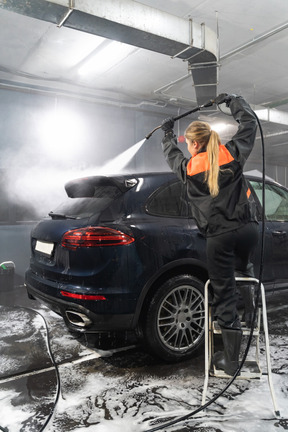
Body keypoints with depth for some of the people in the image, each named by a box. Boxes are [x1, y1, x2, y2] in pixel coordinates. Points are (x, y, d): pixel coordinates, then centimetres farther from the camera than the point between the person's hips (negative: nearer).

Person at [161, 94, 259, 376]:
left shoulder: (189, 168, 3)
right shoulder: (233, 153, 5)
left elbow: (171, 154, 27)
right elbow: (249, 123, 22)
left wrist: (167, 133, 46)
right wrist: (232, 100, 38)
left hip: (218, 236, -2)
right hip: (247, 229, 3)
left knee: (224, 295, 6)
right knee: (243, 267, 37)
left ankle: (231, 361, 15)